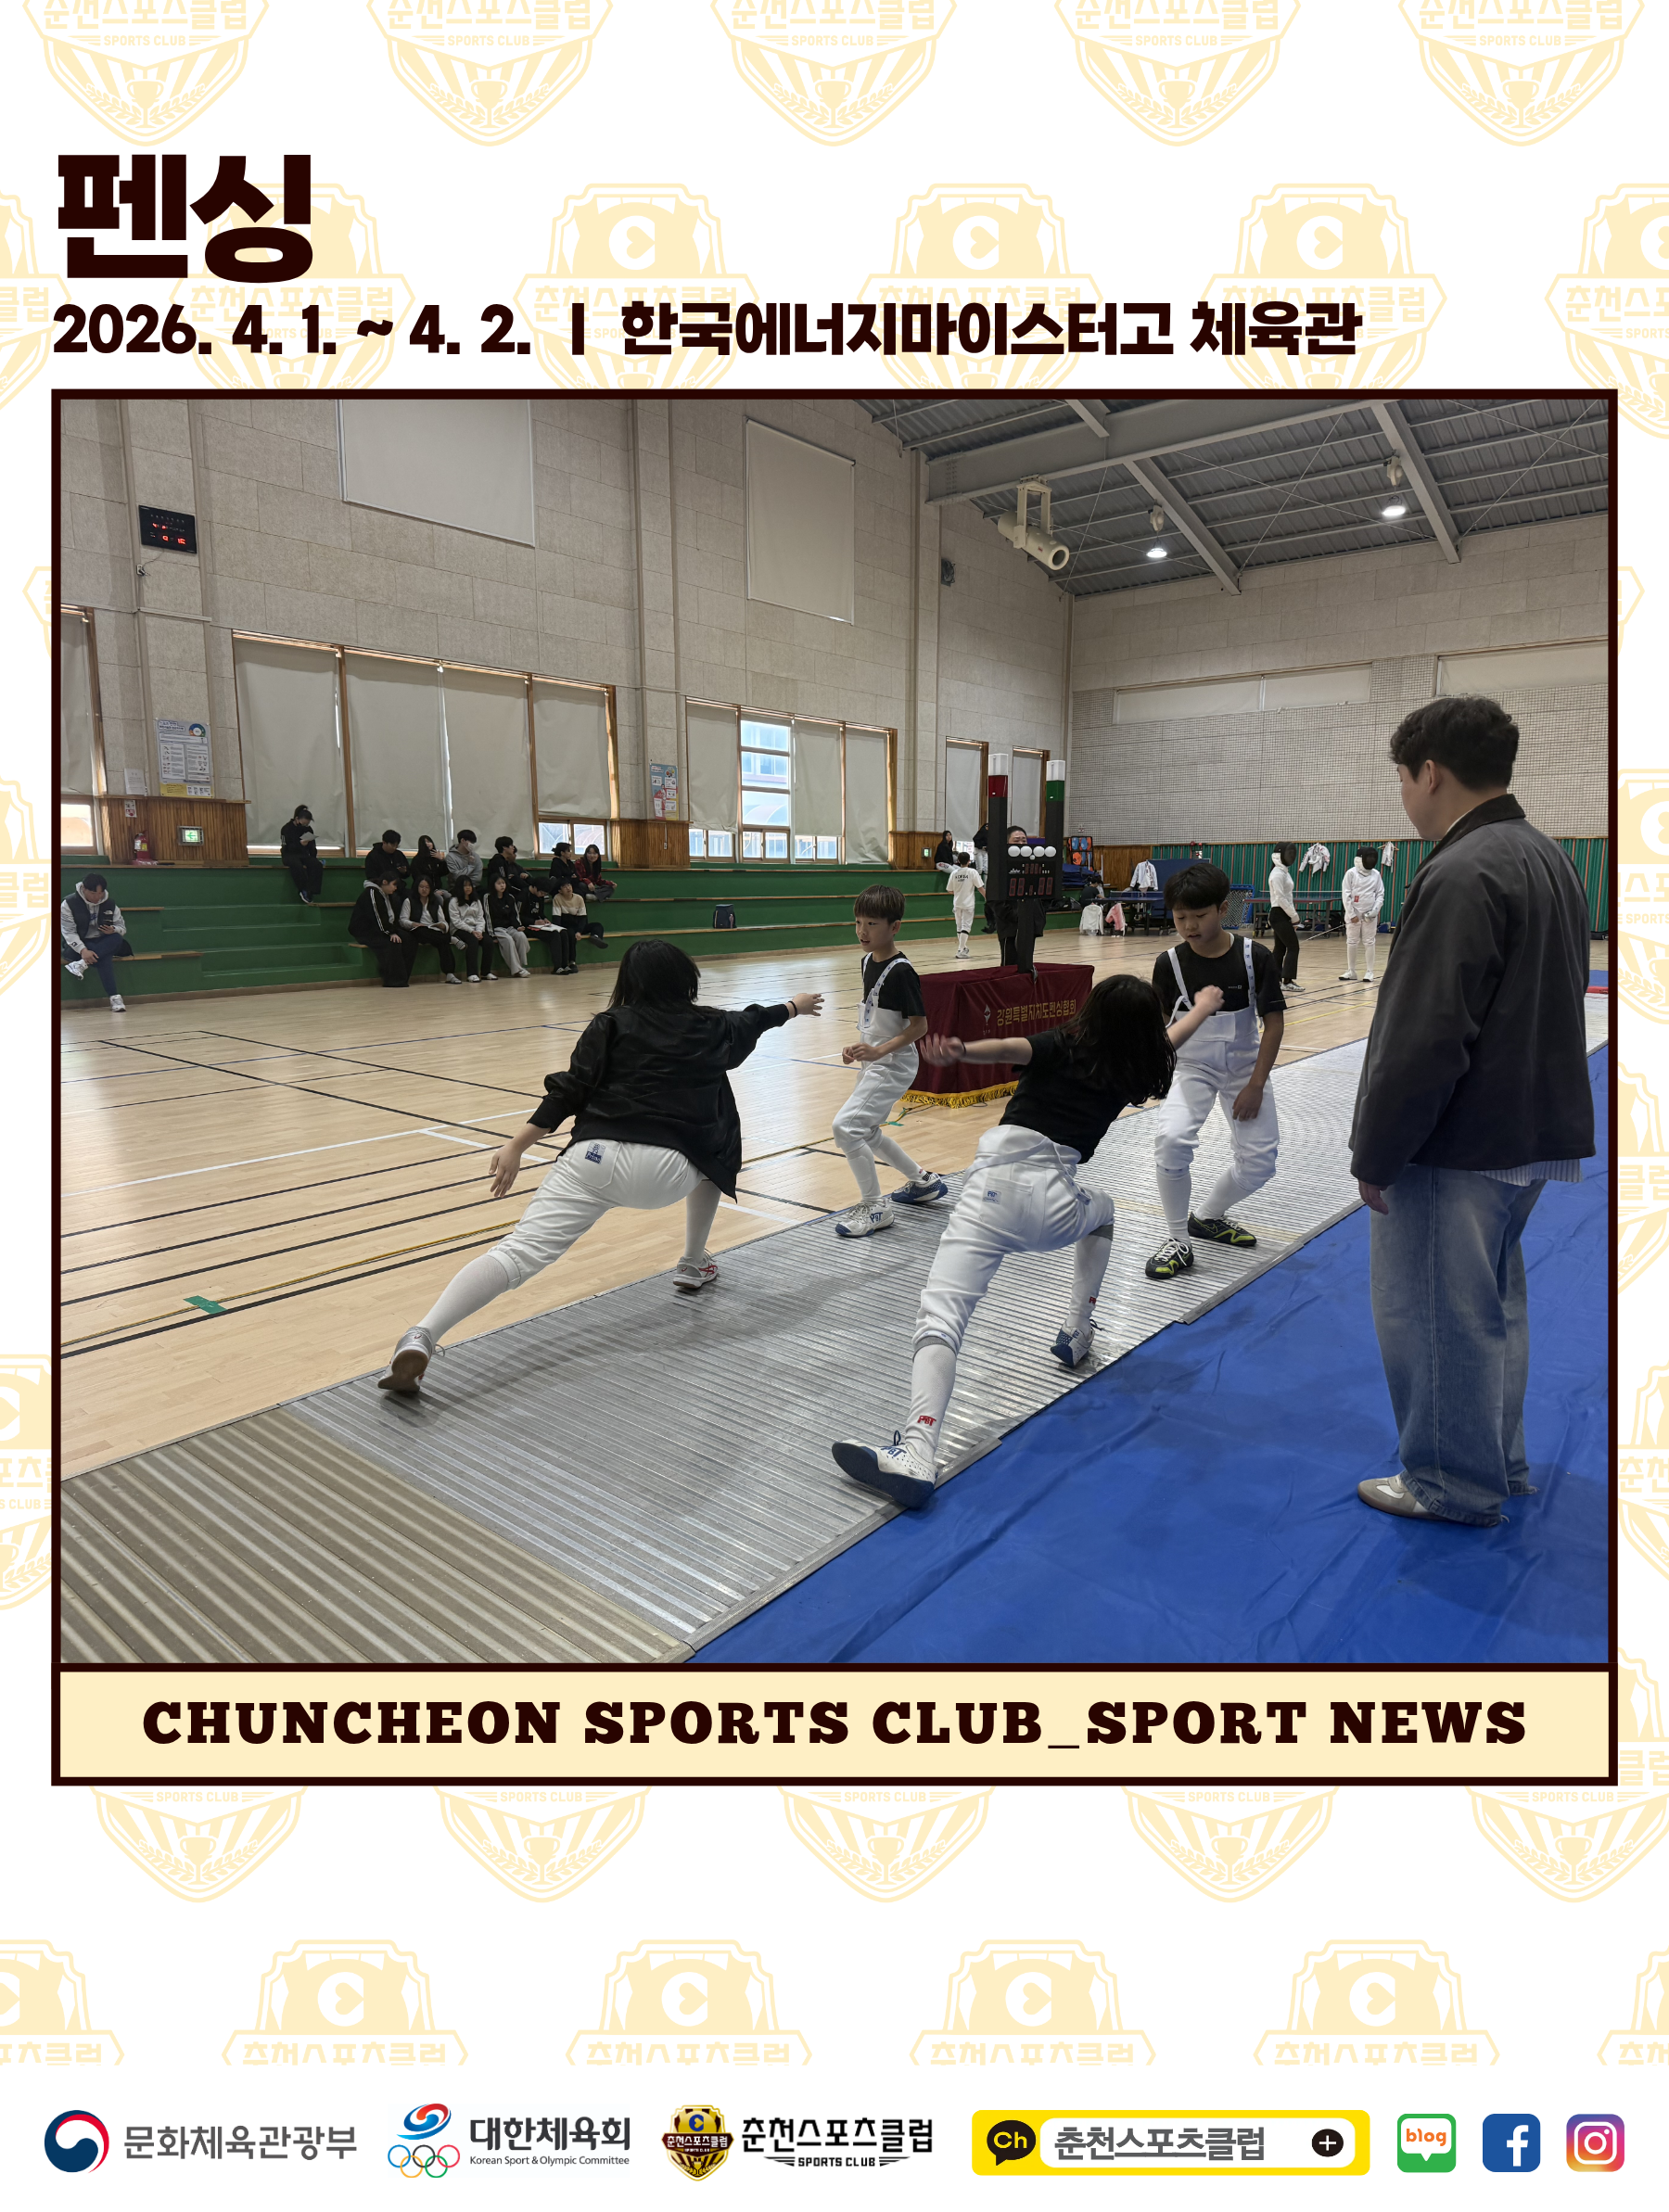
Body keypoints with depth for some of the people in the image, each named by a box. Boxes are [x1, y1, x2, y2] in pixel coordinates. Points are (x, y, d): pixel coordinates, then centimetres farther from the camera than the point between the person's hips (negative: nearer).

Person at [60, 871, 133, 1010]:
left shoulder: (110, 904, 0)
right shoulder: (69, 903, -11)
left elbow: (122, 927, 4)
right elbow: (68, 932, -17)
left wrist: (113, 930, -23)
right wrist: (83, 950, -34)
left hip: (104, 944, 4)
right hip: (77, 946, -4)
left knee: (117, 938, -31)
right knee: (103, 956, -36)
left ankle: (82, 964, -38)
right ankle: (114, 997, -45)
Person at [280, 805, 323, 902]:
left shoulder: (308, 829, 9)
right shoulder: (287, 829, -4)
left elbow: (313, 847, 12)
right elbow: (286, 848, -14)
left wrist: (313, 858, -3)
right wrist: (299, 844, -27)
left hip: (304, 855, 4)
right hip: (290, 855, -4)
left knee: (318, 865, -27)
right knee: (297, 866, -39)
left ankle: (310, 892, -30)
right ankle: (304, 891, -28)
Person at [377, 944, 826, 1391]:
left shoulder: (611, 1024, 14)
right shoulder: (710, 1028, 19)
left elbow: (570, 1090, 3)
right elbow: (753, 1021, 40)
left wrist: (518, 1145, 3)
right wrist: (795, 1005, 59)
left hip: (593, 1158, 0)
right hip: (665, 1172, 1)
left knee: (519, 1253, -10)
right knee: (713, 1149, 34)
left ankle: (421, 1339, -30)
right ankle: (694, 1266, 41)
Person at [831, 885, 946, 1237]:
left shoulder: (900, 971, -20)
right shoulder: (867, 961, 6)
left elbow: (919, 1025, -20)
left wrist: (879, 1050, -27)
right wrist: (859, 1047, 6)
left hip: (893, 1064, -10)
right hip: (873, 1061, 10)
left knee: (846, 1126, -17)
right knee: (867, 1133, 19)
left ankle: (875, 1207, -4)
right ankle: (923, 1182, 38)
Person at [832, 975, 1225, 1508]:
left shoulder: (1065, 1046, 13)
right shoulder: (1135, 1071, 19)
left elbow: (1011, 1048, -11)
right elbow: (1170, 1037, 42)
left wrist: (960, 1052, -30)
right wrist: (1205, 1003, 62)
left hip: (996, 1187, -3)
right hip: (1055, 1205, 3)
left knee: (940, 1317, -12)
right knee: (1102, 1209, 39)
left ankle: (915, 1456, -32)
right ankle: (1076, 1333, 38)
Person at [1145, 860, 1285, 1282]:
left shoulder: (1255, 957, -16)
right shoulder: (1169, 963, -13)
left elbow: (1274, 1022, -9)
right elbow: (1160, 1024, -2)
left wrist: (1256, 1085, -12)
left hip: (1244, 1069, 1)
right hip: (1192, 1067, -1)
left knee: (1259, 1161, -1)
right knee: (1170, 1140, -26)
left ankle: (1208, 1217, 30)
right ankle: (1178, 1242, -8)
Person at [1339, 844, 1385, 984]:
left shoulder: (1376, 874, 2)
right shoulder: (1351, 873, -5)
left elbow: (1380, 895, 3)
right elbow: (1346, 895, -7)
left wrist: (1374, 911, -11)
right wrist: (1351, 914, -11)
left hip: (1370, 915, 1)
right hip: (1354, 914, -1)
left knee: (1369, 943, 3)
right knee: (1351, 943, 5)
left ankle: (1369, 972, 8)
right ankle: (1351, 971, 15)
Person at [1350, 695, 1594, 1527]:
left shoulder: (1461, 875, -20)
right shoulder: (1547, 858, 12)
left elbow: (1421, 1042, -24)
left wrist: (1375, 1154, -14)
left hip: (1457, 1148, -10)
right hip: (1528, 1135, 10)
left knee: (1438, 1315, 4)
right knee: (1491, 1305, 21)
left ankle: (1454, 1485, 20)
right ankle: (1498, 1465, 36)